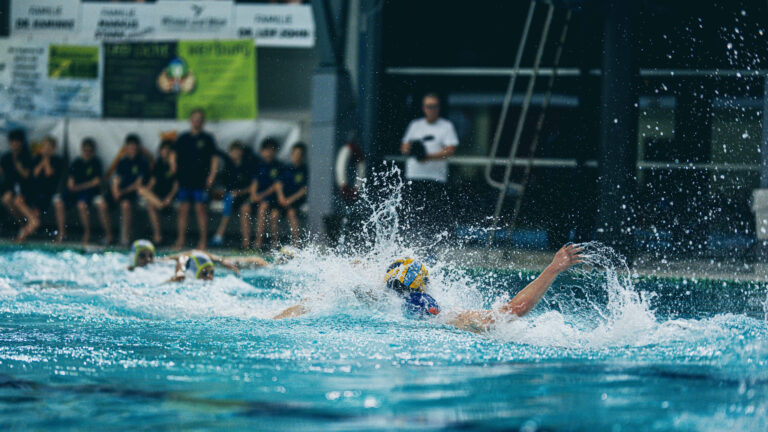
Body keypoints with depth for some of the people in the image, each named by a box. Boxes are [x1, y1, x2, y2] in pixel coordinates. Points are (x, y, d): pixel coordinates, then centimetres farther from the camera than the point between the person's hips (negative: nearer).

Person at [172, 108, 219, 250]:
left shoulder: (207, 139, 2)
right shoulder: (183, 138, 12)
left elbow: (214, 159, 1)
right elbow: (173, 156, 19)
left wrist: (211, 177, -7)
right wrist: (174, 170, 3)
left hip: (201, 181, -4)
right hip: (184, 180, 4)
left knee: (201, 209, -5)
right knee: (183, 210, 5)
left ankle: (203, 240, -3)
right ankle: (181, 239, 10)